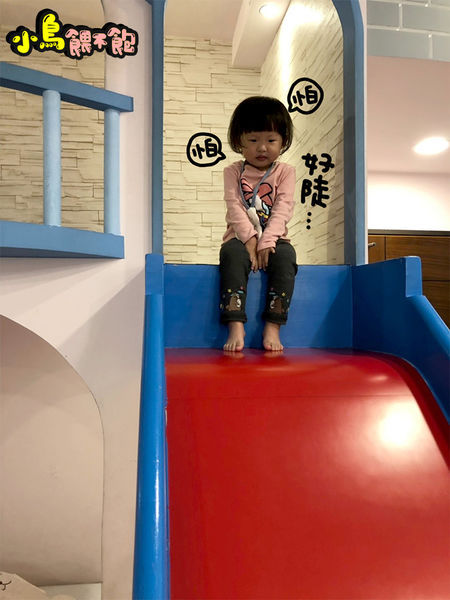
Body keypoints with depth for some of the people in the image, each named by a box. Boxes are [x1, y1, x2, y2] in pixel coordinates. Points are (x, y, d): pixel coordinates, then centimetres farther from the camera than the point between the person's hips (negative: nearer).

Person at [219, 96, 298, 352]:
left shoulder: (285, 172, 8)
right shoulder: (233, 171, 9)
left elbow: (283, 209, -5)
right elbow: (234, 207, -4)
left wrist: (266, 242, -19)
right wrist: (249, 238, -19)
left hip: (274, 238, 1)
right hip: (240, 237, 0)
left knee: (286, 256, -31)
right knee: (232, 255, -33)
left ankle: (273, 327, -28)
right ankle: (236, 326, -36)